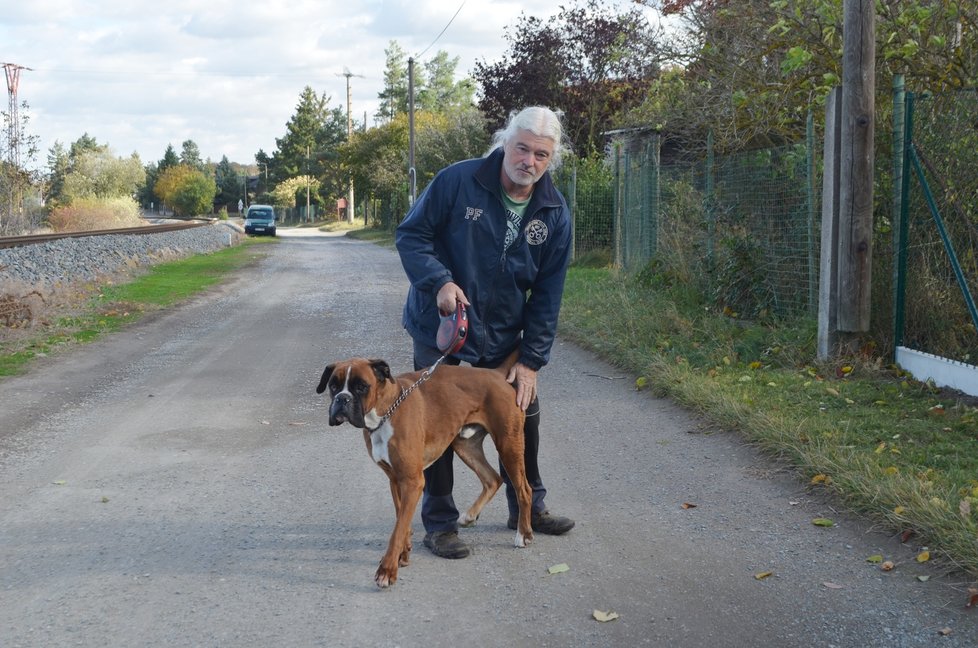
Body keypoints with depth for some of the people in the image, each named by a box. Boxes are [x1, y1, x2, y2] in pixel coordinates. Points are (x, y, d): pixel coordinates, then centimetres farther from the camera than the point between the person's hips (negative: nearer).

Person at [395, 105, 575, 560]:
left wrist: (531, 359, -9)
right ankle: (439, 523, 15)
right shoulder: (458, 181, -18)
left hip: (502, 335, 4)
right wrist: (439, 281, -29)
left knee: (523, 413, 13)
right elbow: (410, 234, -12)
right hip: (439, 326, -4)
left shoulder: (554, 214, -6)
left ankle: (528, 507, 33)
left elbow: (548, 293, -4)